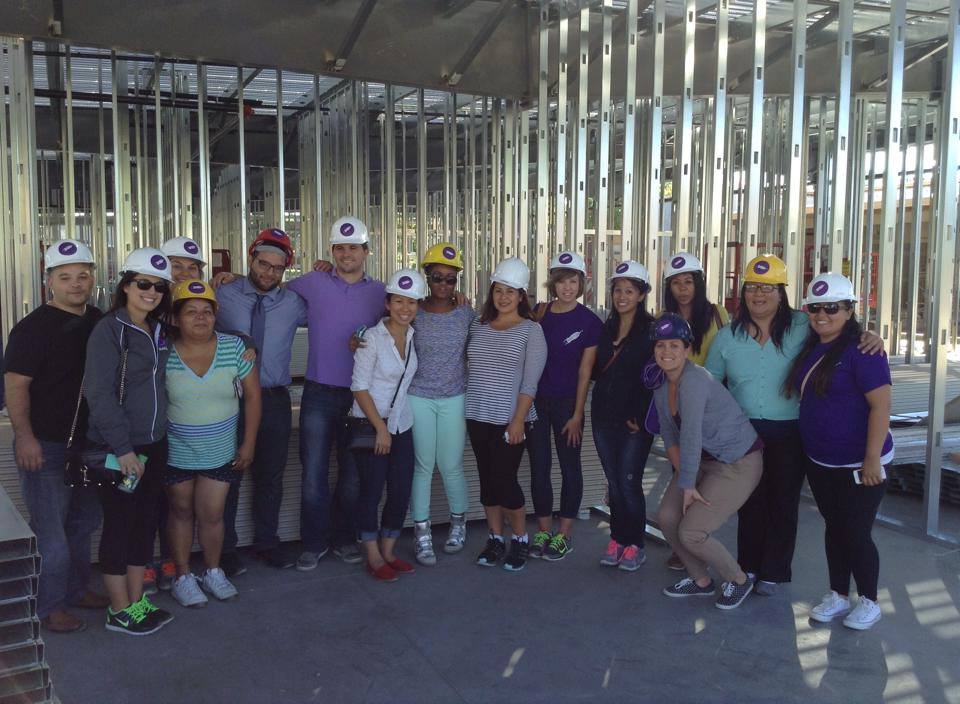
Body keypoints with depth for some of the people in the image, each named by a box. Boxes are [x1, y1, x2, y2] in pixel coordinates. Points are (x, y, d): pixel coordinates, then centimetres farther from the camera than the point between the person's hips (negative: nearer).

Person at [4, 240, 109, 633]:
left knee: (84, 522, 19)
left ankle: (77, 589, 36)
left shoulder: (100, 322, 6)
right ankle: (51, 607, 17)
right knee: (52, 530, 2)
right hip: (45, 446, -7)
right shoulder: (33, 328, -14)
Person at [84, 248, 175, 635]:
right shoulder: (109, 330, -13)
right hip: (117, 447, -7)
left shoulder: (159, 331, 9)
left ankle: (138, 601, 27)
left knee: (145, 519, 13)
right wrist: (122, 447, -20)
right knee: (119, 523, 3)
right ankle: (120, 611, 16)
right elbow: (99, 393, -18)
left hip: (153, 444, 7)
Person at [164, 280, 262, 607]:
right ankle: (183, 577, 28)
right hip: (176, 452, 0)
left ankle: (213, 572, 28)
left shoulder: (233, 347, -9)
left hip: (221, 453, 1)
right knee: (181, 511, 13)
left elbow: (252, 395, -2)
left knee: (211, 513, 6)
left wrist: (249, 444, -2)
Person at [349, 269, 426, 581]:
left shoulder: (413, 336, 5)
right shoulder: (372, 338, -12)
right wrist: (380, 428, -14)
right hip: (370, 424, -6)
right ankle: (374, 558, 16)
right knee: (372, 490, 2)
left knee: (401, 491, 7)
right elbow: (360, 387, -13)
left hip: (401, 424, 6)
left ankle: (388, 553, 23)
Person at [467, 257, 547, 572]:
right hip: (478, 417, 4)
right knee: (487, 480, 10)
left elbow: (530, 382, -9)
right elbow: (468, 369, 15)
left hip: (510, 419, -4)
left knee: (504, 479, -4)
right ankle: (495, 540, 24)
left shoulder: (531, 330, -4)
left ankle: (520, 539, 16)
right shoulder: (478, 327, 9)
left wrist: (518, 420, -14)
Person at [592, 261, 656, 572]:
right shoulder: (605, 329, 10)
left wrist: (640, 417, -14)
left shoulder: (651, 331, -8)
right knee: (613, 482, 11)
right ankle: (617, 539, 22)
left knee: (629, 483, -3)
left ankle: (634, 545, 11)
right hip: (604, 417, 5)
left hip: (634, 421, -5)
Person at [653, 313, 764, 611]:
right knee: (667, 517, -3)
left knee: (691, 533, -13)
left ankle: (738, 580, 15)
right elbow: (670, 435, 5)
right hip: (704, 460, 8)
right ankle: (701, 580, 21)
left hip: (739, 463, -8)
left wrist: (688, 485, -21)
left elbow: (691, 436, -27)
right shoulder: (660, 384, 1)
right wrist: (683, 478, -6)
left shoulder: (694, 380, -27)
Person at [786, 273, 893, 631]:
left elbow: (881, 405, -20)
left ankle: (869, 602, 23)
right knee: (833, 527, 16)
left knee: (856, 534, 3)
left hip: (858, 464, -7)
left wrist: (872, 459, -22)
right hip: (820, 462, 7)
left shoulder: (861, 351, -17)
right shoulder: (811, 348, 6)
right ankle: (838, 596, 31)